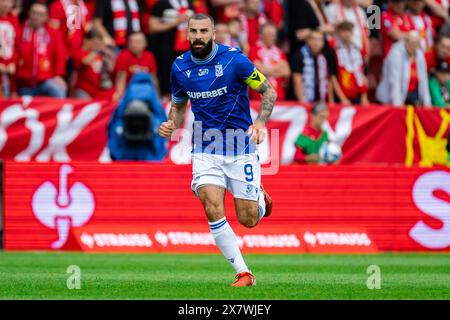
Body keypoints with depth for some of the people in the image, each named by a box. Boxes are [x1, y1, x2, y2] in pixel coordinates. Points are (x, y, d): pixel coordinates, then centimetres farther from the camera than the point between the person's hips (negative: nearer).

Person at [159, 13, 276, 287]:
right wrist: (172, 124, -3)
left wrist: (260, 123, -19)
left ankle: (259, 197, 38)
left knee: (248, 220, 0)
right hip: (206, 149, 2)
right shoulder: (180, 67, 2)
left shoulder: (234, 59, -11)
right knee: (213, 209, -20)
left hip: (241, 147, -2)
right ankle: (244, 273, -10)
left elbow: (269, 92, -3)